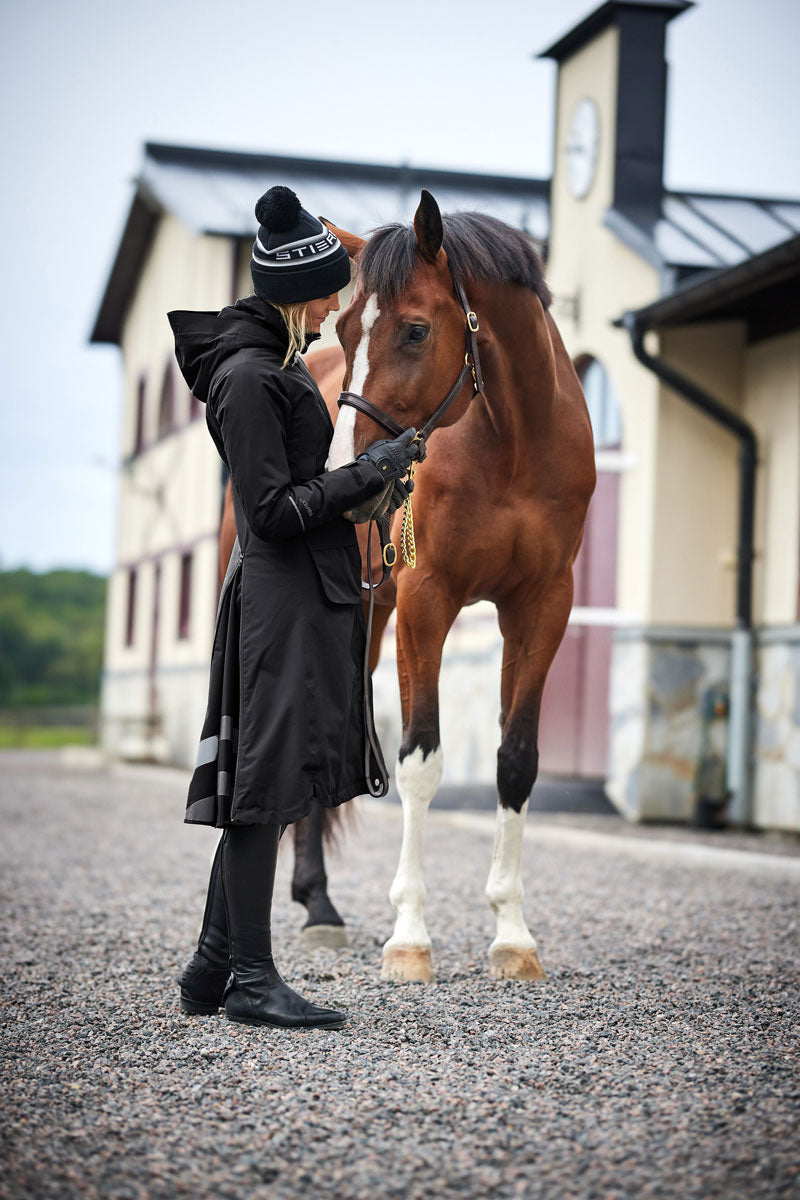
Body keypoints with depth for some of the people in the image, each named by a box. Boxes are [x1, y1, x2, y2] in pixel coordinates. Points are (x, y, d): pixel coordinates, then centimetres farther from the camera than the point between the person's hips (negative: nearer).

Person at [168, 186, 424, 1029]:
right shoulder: (248, 376, -15)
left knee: (259, 789, 12)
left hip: (307, 593, 10)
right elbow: (274, 510, -18)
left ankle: (213, 970, 18)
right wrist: (364, 476, -14)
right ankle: (250, 977, 1)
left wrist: (367, 488, 13)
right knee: (267, 780, -5)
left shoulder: (276, 363, 16)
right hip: (283, 599, -10)